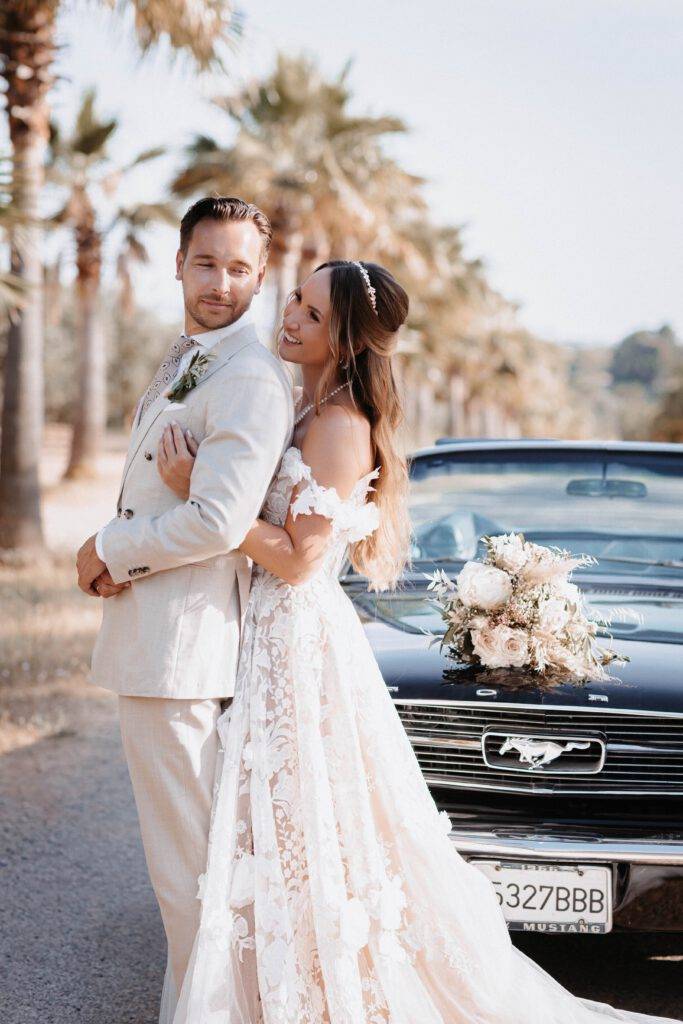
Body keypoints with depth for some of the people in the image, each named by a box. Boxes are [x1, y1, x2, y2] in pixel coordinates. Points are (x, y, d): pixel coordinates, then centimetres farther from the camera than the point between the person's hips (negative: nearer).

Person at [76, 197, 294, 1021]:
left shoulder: (250, 379, -17)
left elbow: (218, 522, -25)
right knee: (177, 841, 21)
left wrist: (108, 550, -11)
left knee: (185, 857, -1)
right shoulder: (181, 362, 15)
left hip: (182, 642, -10)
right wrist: (120, 560, 1)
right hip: (148, 635, 10)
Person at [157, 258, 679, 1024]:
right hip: (276, 636, 9)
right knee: (288, 846, 15)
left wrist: (200, 490, -17)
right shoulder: (307, 412, 13)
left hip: (303, 640, -9)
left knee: (309, 848, -1)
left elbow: (298, 559, -19)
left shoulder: (341, 427, -16)